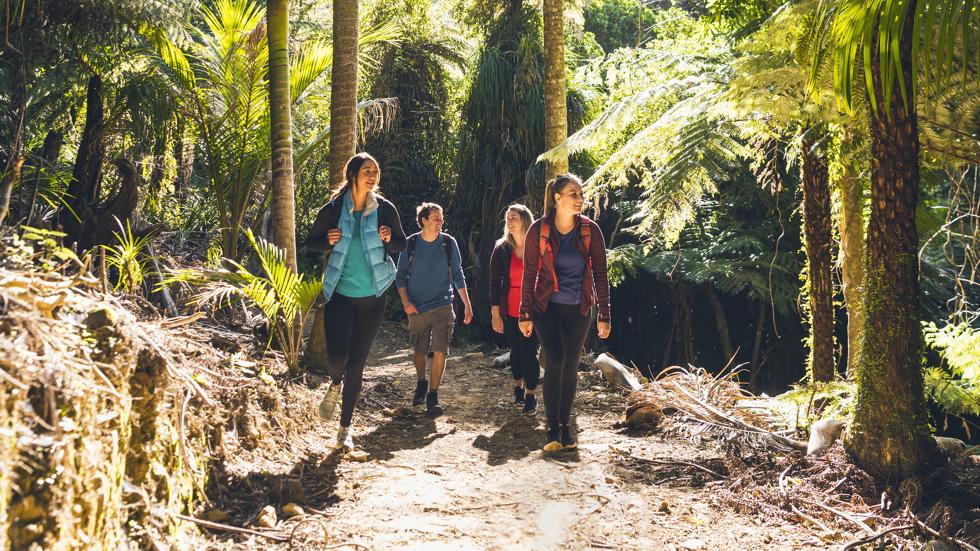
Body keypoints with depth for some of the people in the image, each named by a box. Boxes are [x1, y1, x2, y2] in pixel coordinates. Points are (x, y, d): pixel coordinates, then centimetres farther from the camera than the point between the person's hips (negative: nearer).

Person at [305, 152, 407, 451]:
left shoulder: (385, 209, -3)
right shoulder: (333, 209, -4)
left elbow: (402, 244, 9)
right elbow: (311, 242, 8)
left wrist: (388, 240, -13)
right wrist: (329, 241, -13)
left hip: (372, 296, 1)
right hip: (340, 294, -1)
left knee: (357, 362, 4)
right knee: (337, 356, -13)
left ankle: (345, 427, 18)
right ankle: (335, 385, 27)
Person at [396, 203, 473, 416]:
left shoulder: (449, 243, -2)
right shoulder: (410, 244, -3)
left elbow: (457, 275, 7)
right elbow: (401, 275, 3)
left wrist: (467, 305, 6)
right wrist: (405, 301, -10)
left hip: (442, 305, -1)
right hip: (417, 308, 1)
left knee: (439, 351, -13)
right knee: (420, 351, 13)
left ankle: (433, 396, -3)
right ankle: (421, 384, 39)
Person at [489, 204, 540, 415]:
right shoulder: (502, 250, -3)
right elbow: (495, 283, 0)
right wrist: (495, 314, -3)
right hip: (510, 311, 2)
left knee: (529, 351, -4)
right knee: (516, 350, 13)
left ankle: (531, 395, 9)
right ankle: (518, 387, 35)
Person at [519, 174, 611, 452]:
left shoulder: (590, 230, -5)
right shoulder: (538, 230, -9)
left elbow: (600, 274, -1)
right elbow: (529, 273, -3)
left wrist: (604, 315, -3)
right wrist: (525, 314, -4)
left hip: (578, 309, 2)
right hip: (546, 306, -2)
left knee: (570, 366, 6)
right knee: (555, 359, -17)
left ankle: (564, 424, 22)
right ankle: (553, 427, -8)